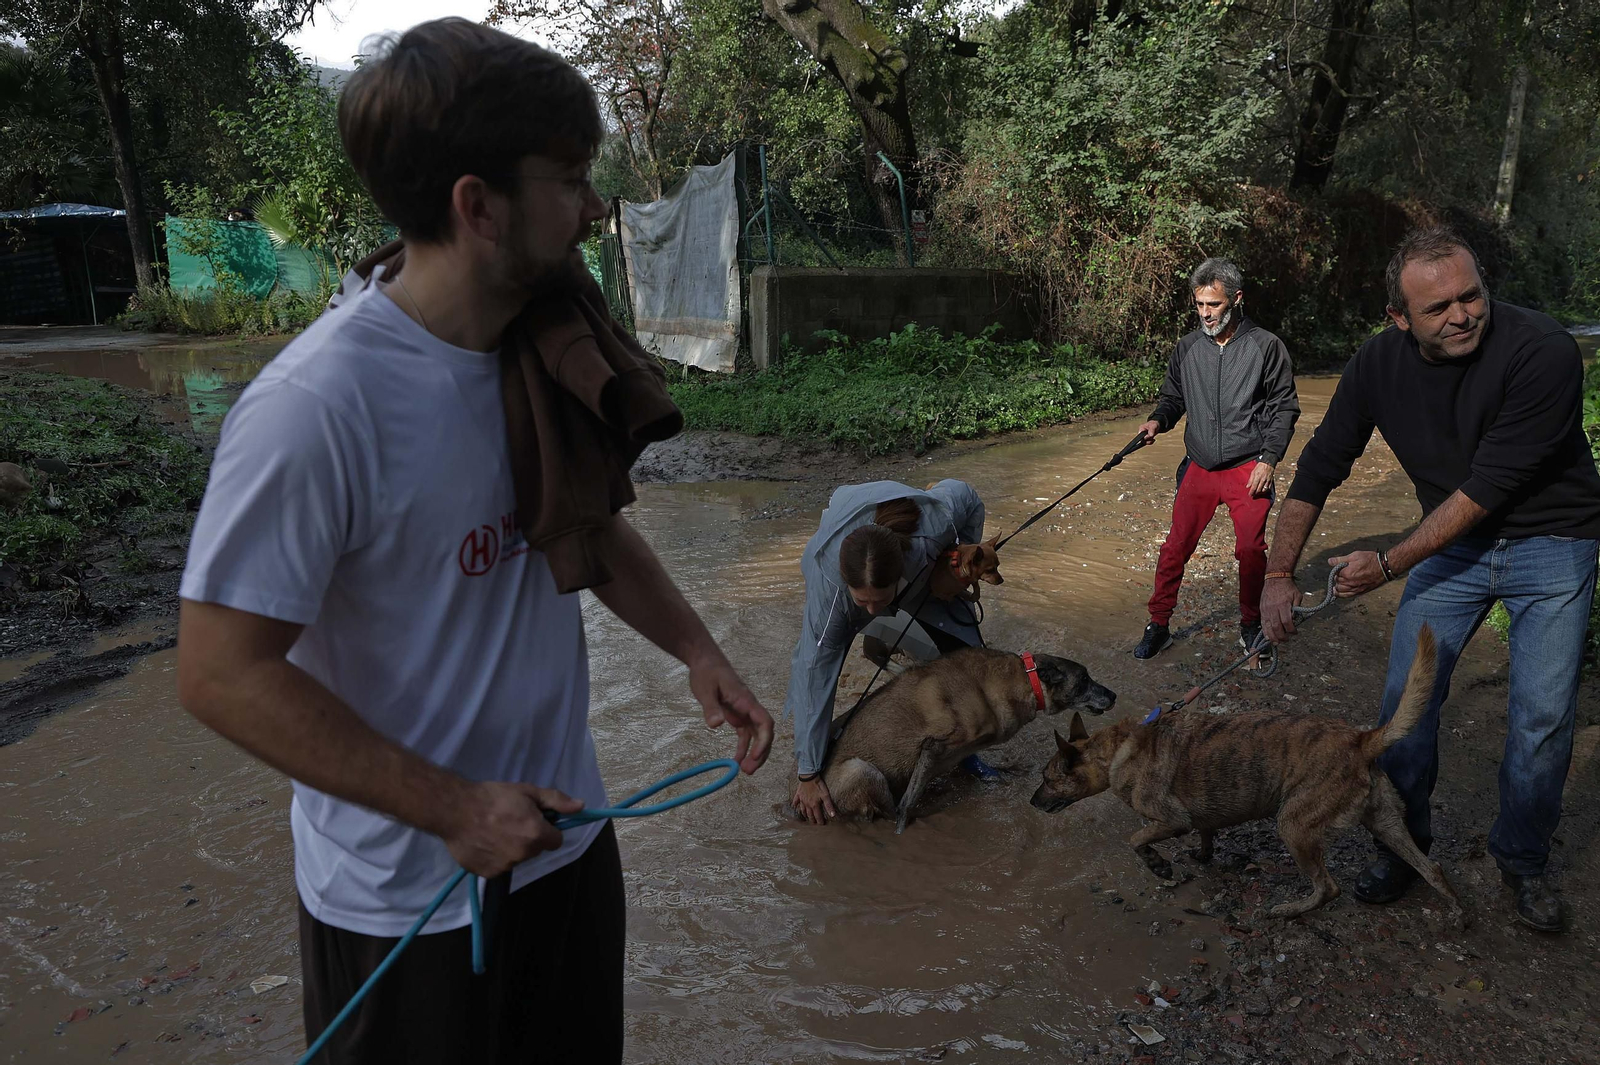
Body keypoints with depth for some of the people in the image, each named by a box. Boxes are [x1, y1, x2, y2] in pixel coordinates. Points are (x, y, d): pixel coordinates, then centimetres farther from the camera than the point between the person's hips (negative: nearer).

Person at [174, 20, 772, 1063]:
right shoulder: (319, 404, -26)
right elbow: (224, 672, -22)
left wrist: (697, 649, -1)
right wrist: (453, 811, -20)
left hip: (566, 837, 7)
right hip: (408, 899, -6)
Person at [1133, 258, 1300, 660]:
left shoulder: (1266, 346, -4)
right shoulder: (1187, 348, 4)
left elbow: (1285, 408, -1)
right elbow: (1173, 397, 16)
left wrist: (1268, 460, -10)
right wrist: (1158, 420, -6)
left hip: (1248, 470, -2)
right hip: (1199, 468, 3)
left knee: (1251, 550, 4)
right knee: (1176, 547, 2)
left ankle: (1250, 624, 25)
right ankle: (1158, 626, 13)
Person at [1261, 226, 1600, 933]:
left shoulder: (1543, 352, -27)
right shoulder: (1379, 364, -13)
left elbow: (1487, 486, -26)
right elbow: (1318, 469, -7)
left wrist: (1390, 564, -22)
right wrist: (1278, 575, -11)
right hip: (1454, 539, 3)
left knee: (1542, 716, -3)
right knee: (1406, 696, 0)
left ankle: (1522, 860, 22)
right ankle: (1405, 845, 20)